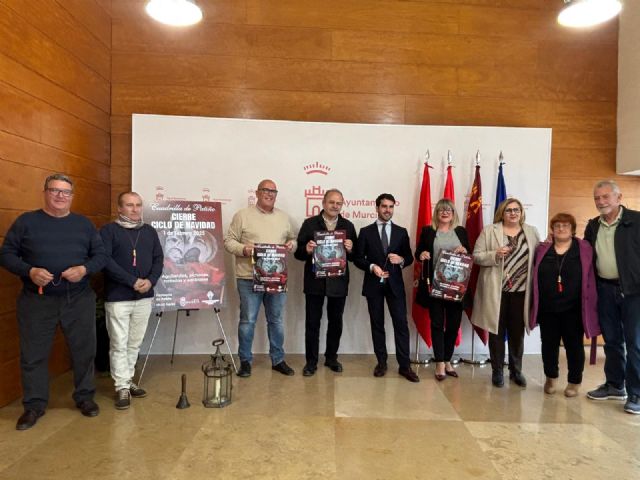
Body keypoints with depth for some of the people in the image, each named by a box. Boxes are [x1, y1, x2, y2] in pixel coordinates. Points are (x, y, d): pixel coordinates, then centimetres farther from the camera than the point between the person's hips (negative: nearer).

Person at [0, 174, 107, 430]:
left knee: (84, 350, 9)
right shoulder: (26, 221, 3)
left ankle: (85, 397, 26)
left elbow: (101, 255, 7)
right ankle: (34, 405, 24)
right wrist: (29, 271, -17)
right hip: (36, 301, -1)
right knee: (33, 354, 7)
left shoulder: (84, 224, 8)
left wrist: (84, 269, -13)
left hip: (79, 300, 1)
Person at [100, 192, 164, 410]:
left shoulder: (150, 231, 11)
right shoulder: (108, 230, -3)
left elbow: (158, 259, 8)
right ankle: (122, 387, 11)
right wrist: (133, 281, -18)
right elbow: (105, 261, -14)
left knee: (135, 343, 12)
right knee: (119, 344, 1)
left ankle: (127, 380, 27)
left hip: (144, 298, 4)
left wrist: (151, 281, -10)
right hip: (118, 298, -4)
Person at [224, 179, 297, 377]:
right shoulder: (243, 215, 0)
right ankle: (245, 361, 19)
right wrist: (243, 249, -19)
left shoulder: (284, 217, 13)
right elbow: (229, 241, -1)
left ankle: (278, 360, 25)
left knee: (276, 320, 12)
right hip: (249, 278, -4)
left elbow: (292, 239, 20)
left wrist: (291, 244, -2)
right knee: (248, 320, 3)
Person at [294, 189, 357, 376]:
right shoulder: (309, 224, 0)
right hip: (315, 281, -1)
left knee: (336, 321, 13)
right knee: (312, 322, 5)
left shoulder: (348, 226, 5)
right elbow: (298, 252, -2)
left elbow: (355, 256, 4)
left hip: (338, 282, 2)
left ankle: (331, 357, 30)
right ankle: (311, 361, 18)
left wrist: (350, 249, -17)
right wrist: (307, 250, -23)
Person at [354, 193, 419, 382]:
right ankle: (381, 363, 21)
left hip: (395, 284, 1)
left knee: (401, 324, -1)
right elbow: (358, 258, 1)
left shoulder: (401, 232, 7)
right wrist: (372, 267, -16)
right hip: (373, 285, 0)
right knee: (377, 325, 8)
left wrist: (401, 260, -14)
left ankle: (404, 366, 8)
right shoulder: (366, 232, 3)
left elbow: (409, 258, 8)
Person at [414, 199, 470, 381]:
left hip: (456, 286, 2)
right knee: (437, 323, 2)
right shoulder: (427, 231, 6)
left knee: (454, 323, 7)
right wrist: (422, 254, -16)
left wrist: (464, 250, -9)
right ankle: (440, 363, 10)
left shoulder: (461, 231, 10)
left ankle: (447, 360, 23)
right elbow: (418, 254, 6)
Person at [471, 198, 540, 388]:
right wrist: (495, 255, -20)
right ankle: (497, 371, 19)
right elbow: (476, 256, -4)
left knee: (517, 333, 12)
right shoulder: (489, 231, 0)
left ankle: (516, 370, 27)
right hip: (496, 291, -2)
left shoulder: (532, 232, 9)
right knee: (497, 332, 6)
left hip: (521, 291, 2)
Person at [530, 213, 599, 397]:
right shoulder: (542, 249, 4)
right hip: (547, 309, 2)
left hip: (573, 309, -2)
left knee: (574, 346, 9)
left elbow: (591, 279, -5)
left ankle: (574, 382, 26)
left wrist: (590, 306, -9)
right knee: (549, 345, 12)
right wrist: (534, 304, 4)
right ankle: (551, 377, 31)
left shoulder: (585, 249, -2)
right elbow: (535, 278, 7)